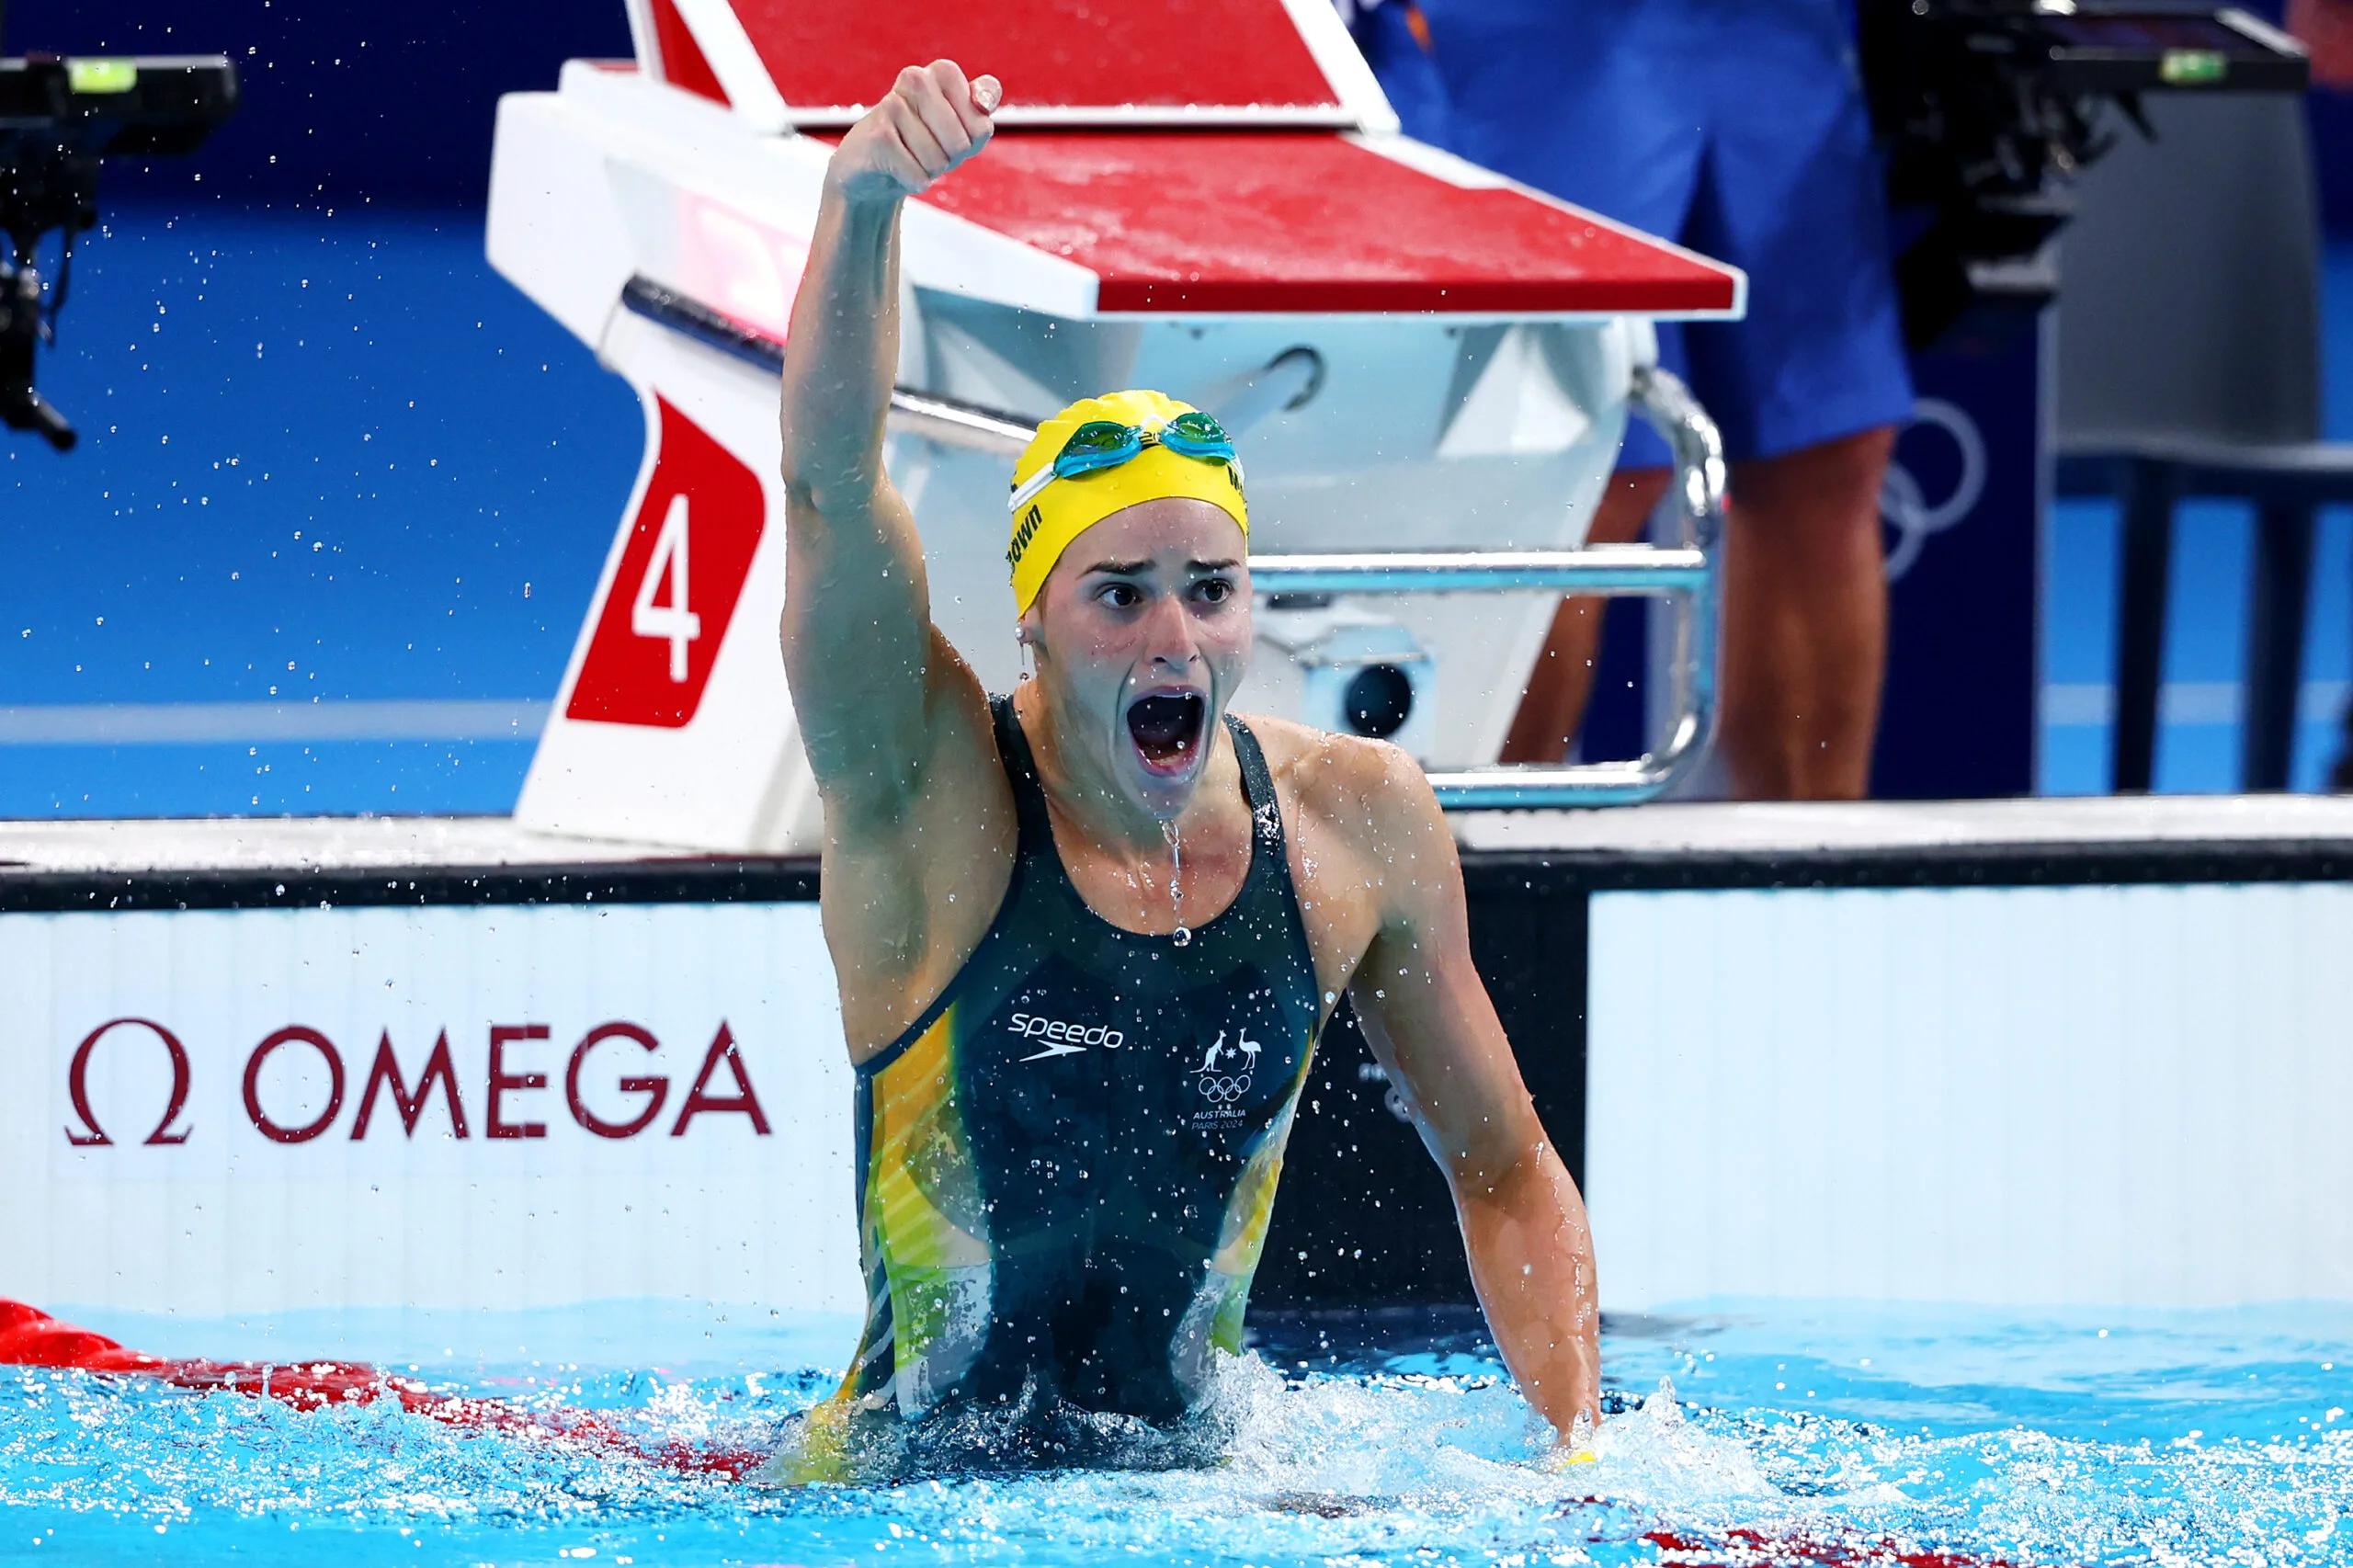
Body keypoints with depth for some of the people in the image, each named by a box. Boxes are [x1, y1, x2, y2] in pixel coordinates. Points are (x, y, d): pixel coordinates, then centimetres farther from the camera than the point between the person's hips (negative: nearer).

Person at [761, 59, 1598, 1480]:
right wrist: (863, 202, -43)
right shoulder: (933, 793, -10)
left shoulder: (1356, 822, 1)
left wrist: (1582, 1451, -2)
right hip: (909, 1492, -2)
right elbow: (831, 479, -27)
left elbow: (1506, 1176, 12)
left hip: (1191, 1471, 2)